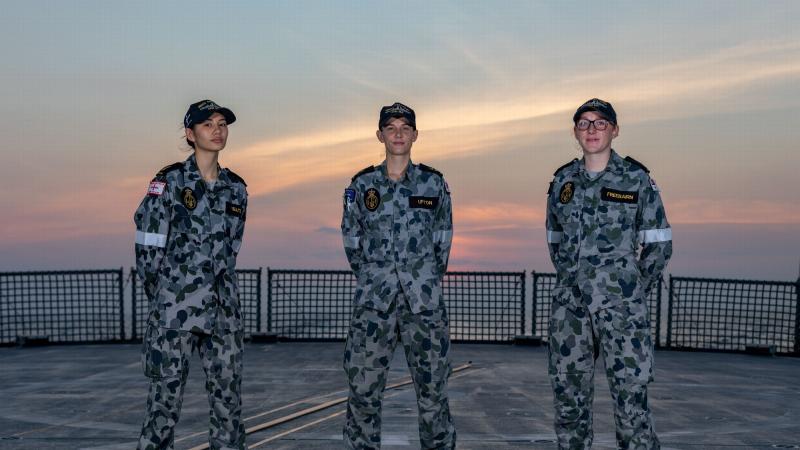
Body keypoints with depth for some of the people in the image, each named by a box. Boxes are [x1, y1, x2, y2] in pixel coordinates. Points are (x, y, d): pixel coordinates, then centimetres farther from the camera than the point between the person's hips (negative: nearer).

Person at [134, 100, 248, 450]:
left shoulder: (236, 188, 9)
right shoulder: (169, 181, -5)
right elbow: (148, 243, -5)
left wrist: (219, 287, 13)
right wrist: (160, 294, 0)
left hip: (224, 308, 5)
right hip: (175, 307, -4)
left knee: (228, 393, 10)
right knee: (166, 394, 3)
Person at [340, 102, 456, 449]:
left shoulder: (434, 184, 4)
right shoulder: (361, 185, 5)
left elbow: (442, 240, 10)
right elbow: (351, 240, 11)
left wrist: (426, 282, 10)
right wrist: (372, 280, 11)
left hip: (424, 302, 0)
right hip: (373, 302, 1)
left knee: (432, 387, 6)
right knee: (362, 388, 4)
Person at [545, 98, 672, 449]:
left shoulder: (636, 179, -2)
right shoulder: (563, 181, 8)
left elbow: (658, 245, 1)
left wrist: (633, 292, 4)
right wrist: (572, 281, 13)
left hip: (620, 304, -3)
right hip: (569, 303, 4)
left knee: (630, 394, -4)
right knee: (568, 392, 10)